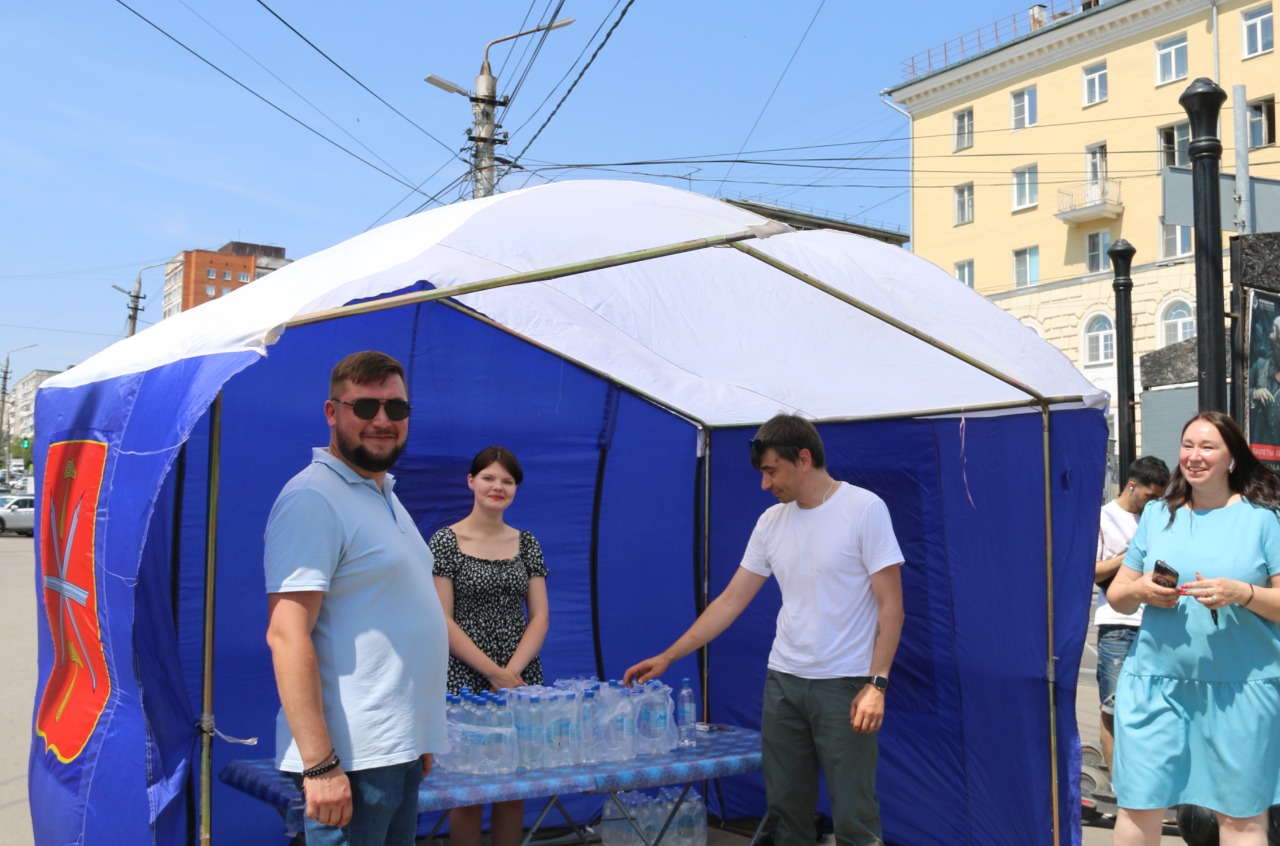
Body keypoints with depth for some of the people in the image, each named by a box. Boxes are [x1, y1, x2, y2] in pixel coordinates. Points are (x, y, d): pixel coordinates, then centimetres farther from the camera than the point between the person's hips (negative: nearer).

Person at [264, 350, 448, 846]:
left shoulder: (385, 495, 15)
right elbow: (287, 636, -20)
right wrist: (320, 764, -24)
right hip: (353, 758, -9)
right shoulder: (313, 499, -14)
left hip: (400, 752, 9)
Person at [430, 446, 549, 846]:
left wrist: (511, 671, -11)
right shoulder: (446, 541, -4)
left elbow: (540, 617, 4)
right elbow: (442, 620, -9)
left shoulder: (527, 544, 8)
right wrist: (493, 672, -13)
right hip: (465, 680, -4)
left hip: (521, 678, 4)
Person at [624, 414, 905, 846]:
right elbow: (730, 601, 10)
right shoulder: (771, 522, 7)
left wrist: (876, 683, -18)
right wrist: (667, 657, 7)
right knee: (786, 808, 12)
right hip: (783, 680, 6)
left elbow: (891, 605, -10)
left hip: (845, 684, -6)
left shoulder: (864, 509, -10)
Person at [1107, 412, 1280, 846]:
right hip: (1156, 682, 3)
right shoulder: (1157, 515, 11)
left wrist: (1241, 593, -19)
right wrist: (1139, 590, -8)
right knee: (1138, 807, 4)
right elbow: (1115, 595, 13)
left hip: (1241, 689, -2)